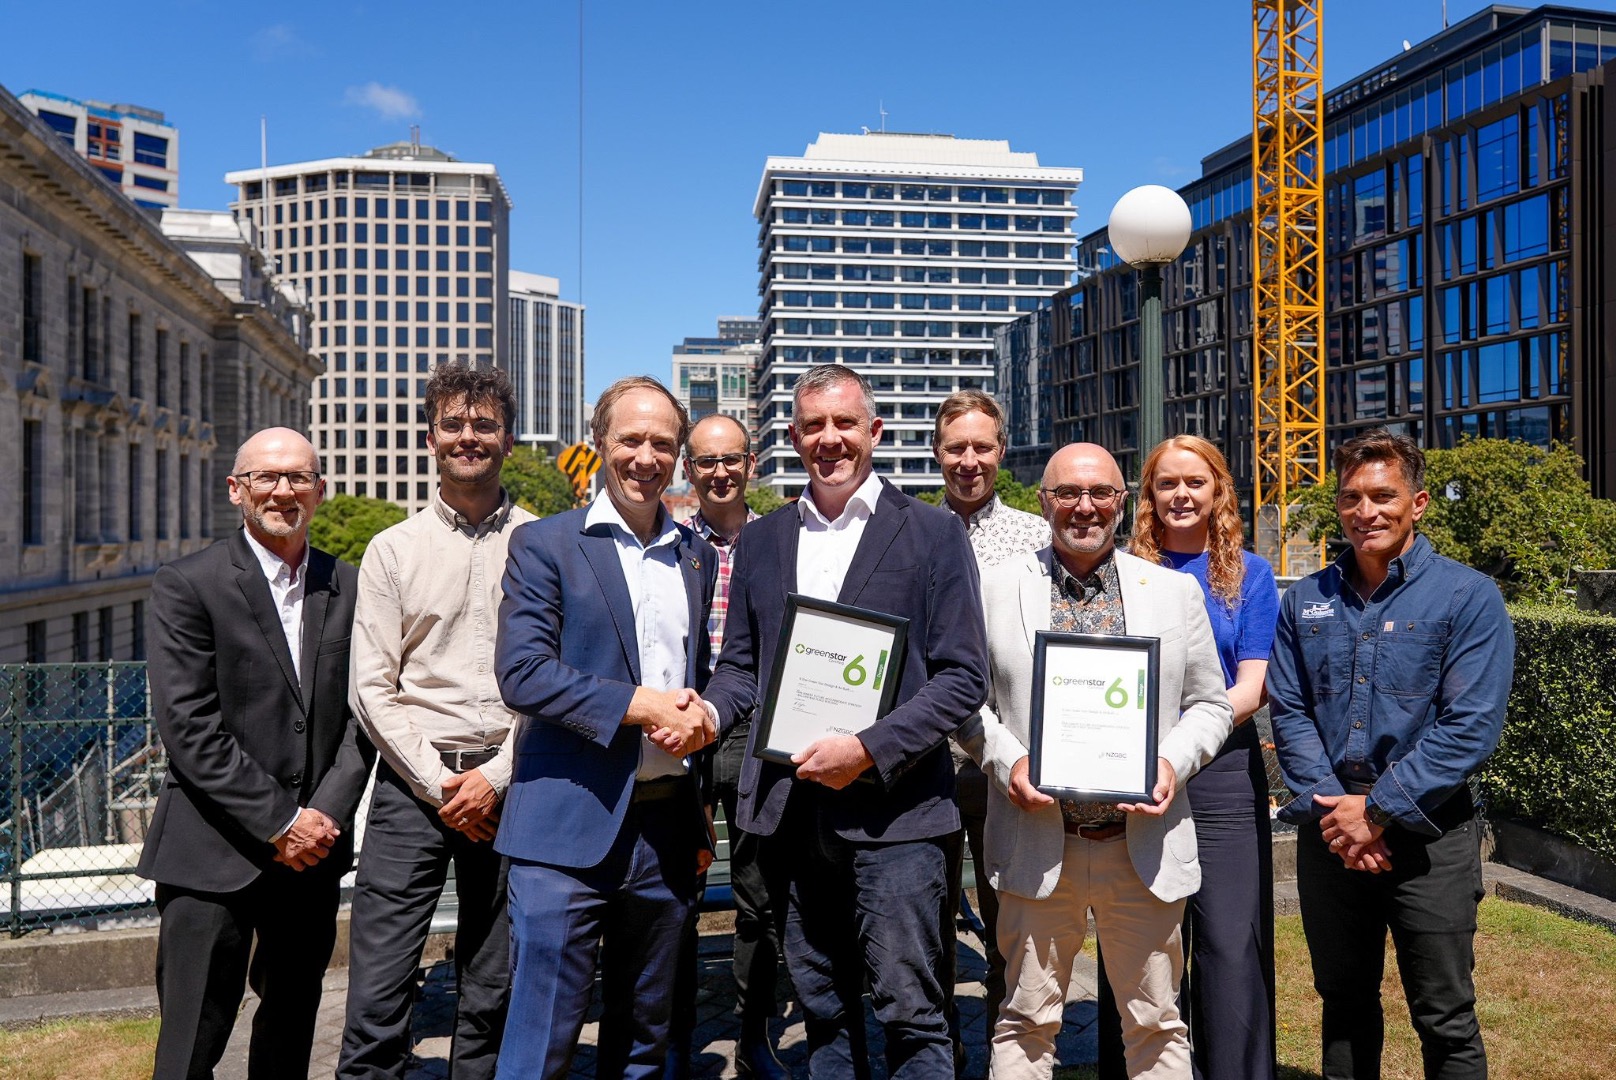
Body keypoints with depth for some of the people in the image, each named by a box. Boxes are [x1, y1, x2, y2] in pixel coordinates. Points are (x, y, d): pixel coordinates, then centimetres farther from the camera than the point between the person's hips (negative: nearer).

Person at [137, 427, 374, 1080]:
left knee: (292, 1026, 17)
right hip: (214, 855, -4)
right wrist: (277, 823, -14)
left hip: (314, 848, 4)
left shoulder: (346, 589, 7)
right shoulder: (187, 586, -5)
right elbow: (188, 727, -12)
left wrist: (327, 814, -7)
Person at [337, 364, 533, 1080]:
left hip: (508, 784, 0)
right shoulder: (393, 549, 6)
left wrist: (496, 777, -8)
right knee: (377, 997, 0)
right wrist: (436, 782, -5)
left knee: (494, 994, 11)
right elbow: (371, 687, 2)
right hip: (414, 783, 0)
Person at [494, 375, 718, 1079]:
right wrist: (641, 704, -17)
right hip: (569, 829, -5)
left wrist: (703, 715, 0)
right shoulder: (544, 544, -2)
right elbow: (522, 673, -12)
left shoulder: (698, 556, 13)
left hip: (667, 829, 5)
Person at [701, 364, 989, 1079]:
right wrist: (709, 710, -7)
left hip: (893, 807, -4)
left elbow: (962, 678, -5)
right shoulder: (761, 541, 12)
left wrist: (867, 750, -15)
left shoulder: (933, 533, -1)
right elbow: (740, 665, 15)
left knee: (910, 1012, 1)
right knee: (822, 1010, 16)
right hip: (792, 806, 4)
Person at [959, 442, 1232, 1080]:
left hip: (1143, 843, 1)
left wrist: (1172, 763, -8)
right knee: (1025, 1021, 10)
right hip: (1037, 843, -1)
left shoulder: (1176, 591, 7)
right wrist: (1006, 760, -11)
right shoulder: (998, 587, 3)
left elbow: (1209, 704, 10)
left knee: (1156, 1024, 13)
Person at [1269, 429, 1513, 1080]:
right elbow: (1288, 711, 2)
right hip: (1328, 832, 4)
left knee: (1445, 1021, 6)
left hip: (1427, 836, -3)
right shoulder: (1306, 601, 7)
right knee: (1343, 1002, 17)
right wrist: (1332, 810, -11)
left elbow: (1471, 727, -13)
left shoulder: (1468, 597, -5)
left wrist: (1379, 811, -16)